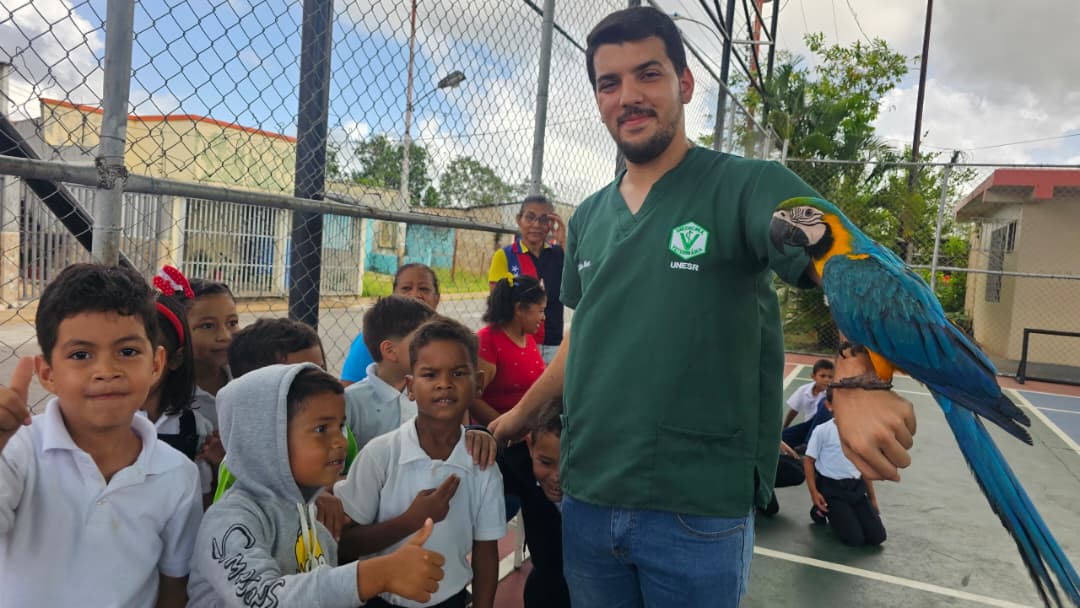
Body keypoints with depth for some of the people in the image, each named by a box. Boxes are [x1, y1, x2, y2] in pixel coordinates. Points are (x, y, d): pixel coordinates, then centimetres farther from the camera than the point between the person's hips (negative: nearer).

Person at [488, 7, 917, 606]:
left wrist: (859, 383, -41)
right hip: (585, 500, 5)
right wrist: (521, 412, 22)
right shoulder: (588, 219, 9)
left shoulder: (748, 187, -8)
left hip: (699, 512, -4)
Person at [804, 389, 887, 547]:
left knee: (877, 536, -4)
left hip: (856, 487, 5)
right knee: (855, 539, -12)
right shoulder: (822, 431, -10)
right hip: (831, 488, -5)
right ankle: (822, 511, 13)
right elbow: (809, 461, -5)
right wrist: (814, 492, -13)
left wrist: (872, 498, 16)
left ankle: (842, 515, 20)